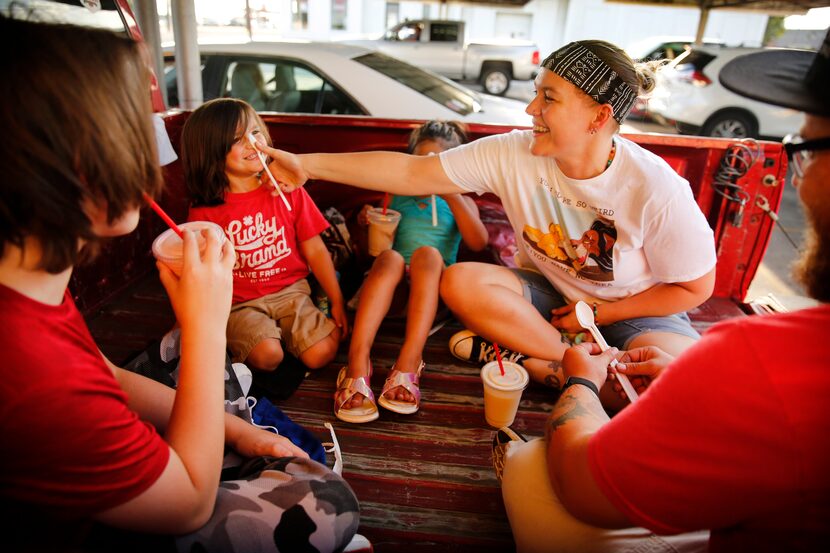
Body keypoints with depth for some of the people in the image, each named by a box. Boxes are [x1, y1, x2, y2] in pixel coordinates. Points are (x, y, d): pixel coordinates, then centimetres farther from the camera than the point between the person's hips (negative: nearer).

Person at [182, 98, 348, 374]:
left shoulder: (288, 190, -2)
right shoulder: (204, 210, -6)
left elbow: (315, 251, 2)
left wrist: (337, 303, 2)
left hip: (291, 291, 2)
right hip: (240, 304, -1)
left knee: (321, 354, -17)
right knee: (267, 356, -26)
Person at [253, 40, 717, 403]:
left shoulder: (655, 189, -25)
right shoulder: (513, 154, -18)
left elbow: (694, 288, -12)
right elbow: (412, 172, -18)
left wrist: (597, 312, -15)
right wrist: (308, 164, -22)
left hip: (634, 310, -3)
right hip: (549, 292, 3)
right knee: (460, 282, -24)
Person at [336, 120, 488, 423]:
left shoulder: (460, 201, 20)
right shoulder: (396, 197, 24)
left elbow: (478, 242, -2)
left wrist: (450, 195, -11)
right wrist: (367, 224, -1)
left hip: (433, 285, 0)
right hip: (391, 285, 1)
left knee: (427, 252, -33)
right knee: (389, 257, -33)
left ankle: (408, 362, -46)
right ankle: (357, 362, -48)